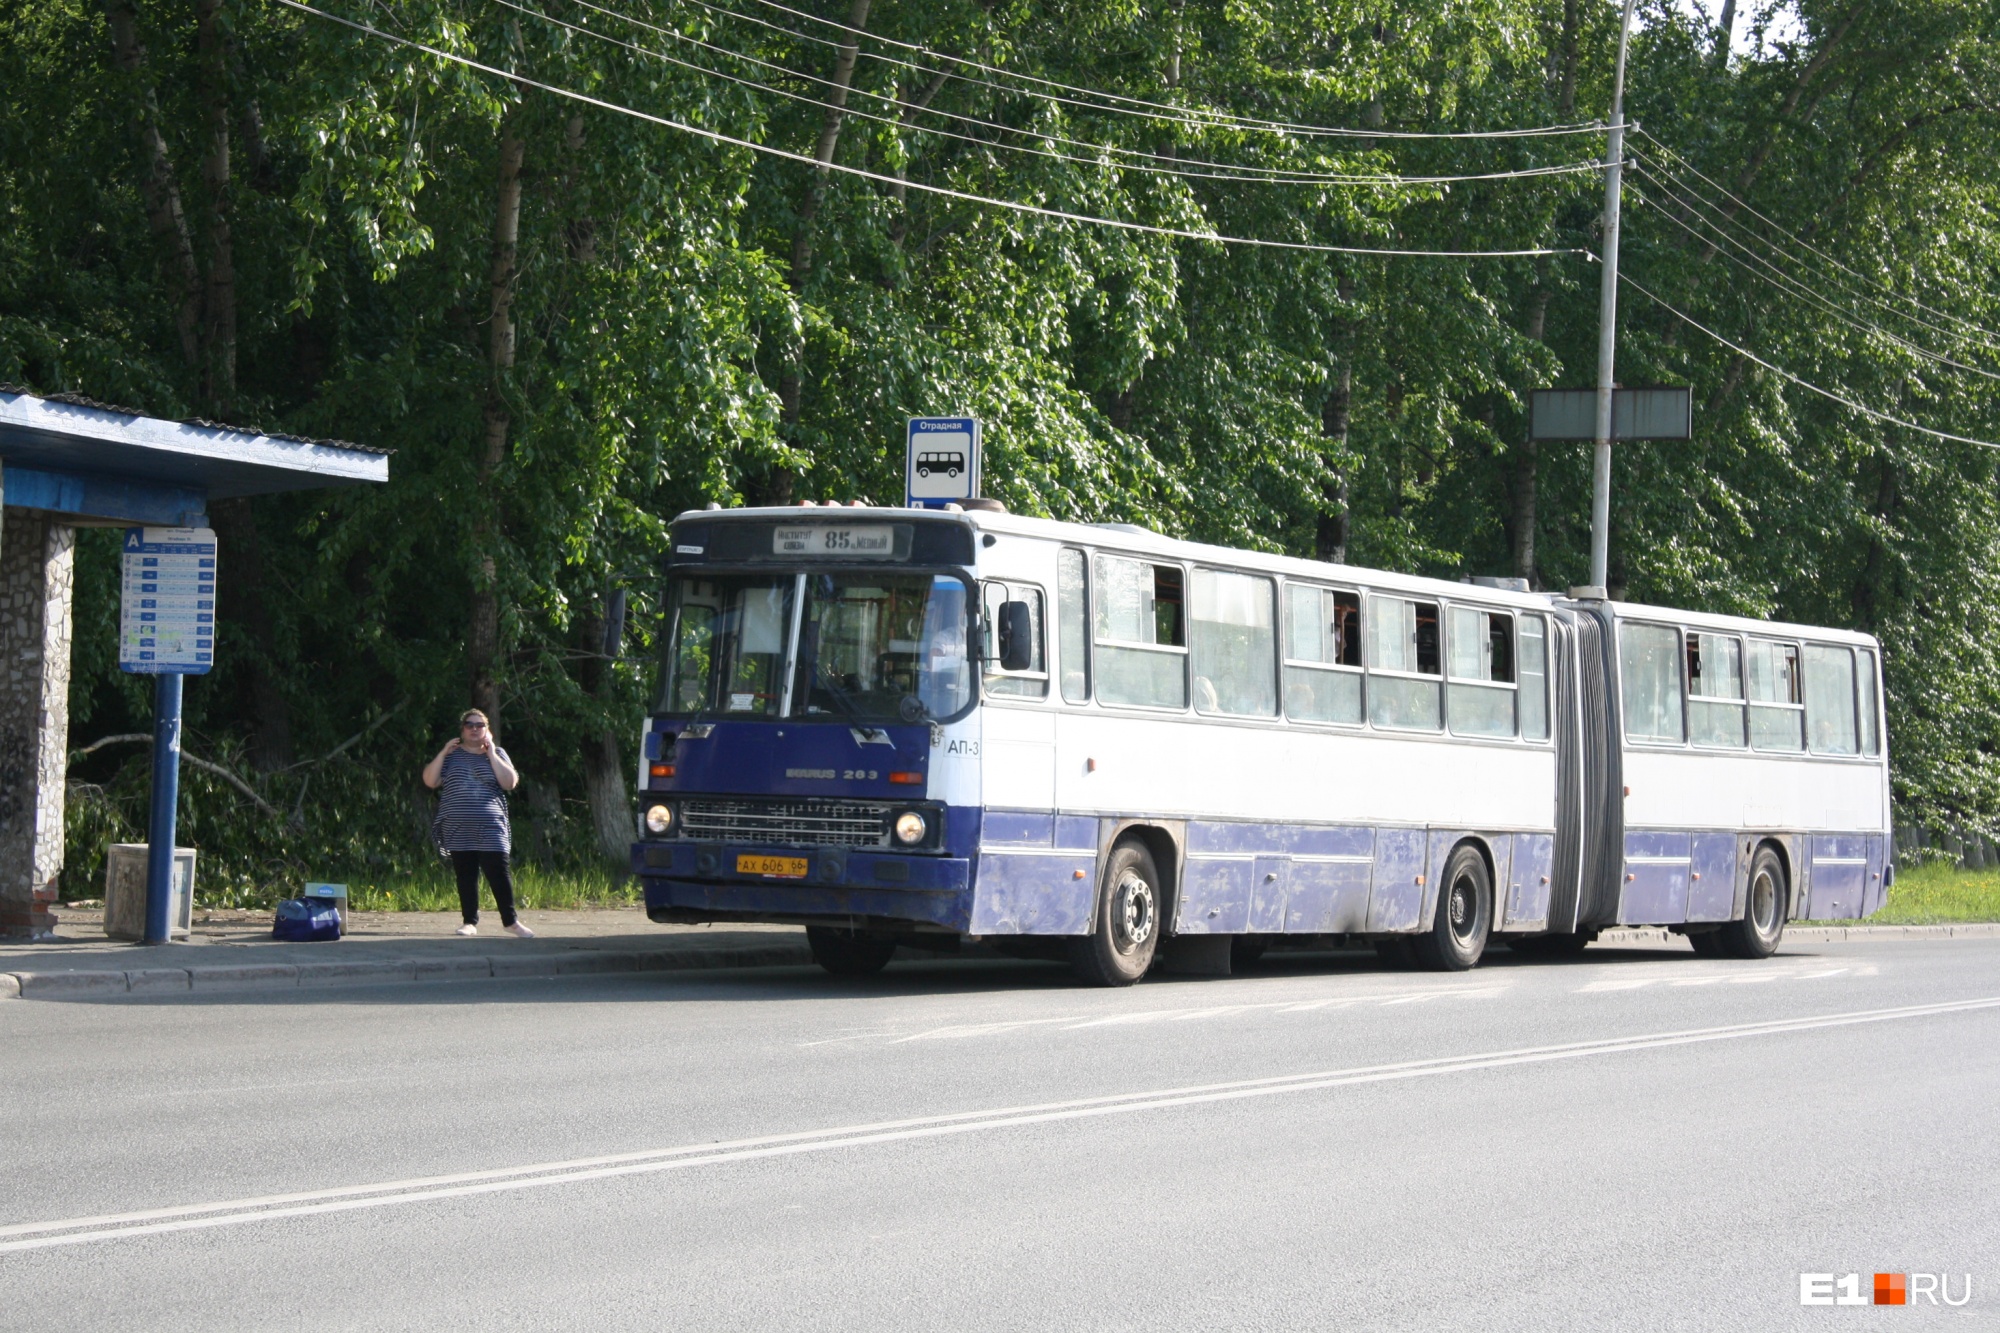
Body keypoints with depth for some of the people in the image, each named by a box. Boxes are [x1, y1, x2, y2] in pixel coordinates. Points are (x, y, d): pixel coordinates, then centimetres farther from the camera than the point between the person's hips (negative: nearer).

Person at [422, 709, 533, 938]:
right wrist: (443, 753, -5)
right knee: (465, 876, 1)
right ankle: (470, 921, 7)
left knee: (499, 872, -9)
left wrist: (491, 755, -7)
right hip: (459, 831, 2)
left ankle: (510, 921, -2)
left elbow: (510, 782, -4)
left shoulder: (497, 754, 11)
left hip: (491, 828, -2)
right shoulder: (452, 755, 14)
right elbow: (430, 781, 3)